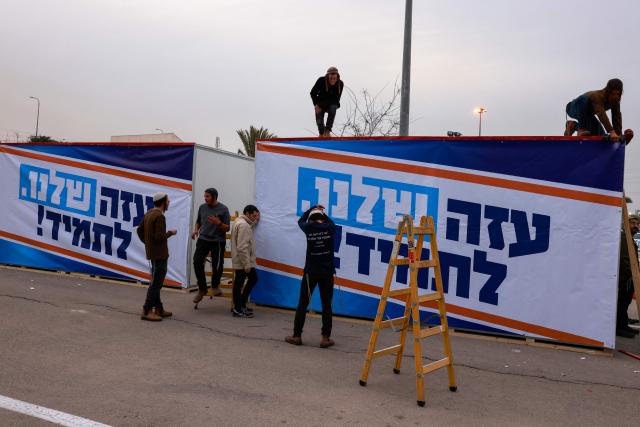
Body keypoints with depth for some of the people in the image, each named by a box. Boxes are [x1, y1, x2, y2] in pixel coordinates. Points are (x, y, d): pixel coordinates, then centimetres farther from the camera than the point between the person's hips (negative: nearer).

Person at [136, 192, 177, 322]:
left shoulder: (149, 213, 10)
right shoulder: (159, 216, -19)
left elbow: (139, 230, 17)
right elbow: (160, 237, -25)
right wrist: (170, 233, -8)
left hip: (152, 252, 10)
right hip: (159, 254, -10)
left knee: (156, 281, 16)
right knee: (156, 282, -4)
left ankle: (158, 308, 24)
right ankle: (147, 311, -1)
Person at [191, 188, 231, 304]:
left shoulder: (223, 209, -4)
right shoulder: (202, 207, 8)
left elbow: (227, 228, -3)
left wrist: (218, 223, -22)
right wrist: (196, 230, 2)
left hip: (218, 241, -3)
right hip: (203, 239, 3)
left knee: (217, 265, -5)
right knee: (197, 262, -12)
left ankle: (215, 286, 26)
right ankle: (202, 289, 5)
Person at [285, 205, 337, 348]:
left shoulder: (308, 228, -3)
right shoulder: (330, 228, -3)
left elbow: (300, 221, 20)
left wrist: (313, 208, 31)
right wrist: (322, 213, 36)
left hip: (311, 271, 0)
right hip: (327, 271, 1)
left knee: (303, 304, 7)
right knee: (326, 305, 6)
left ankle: (297, 336, 12)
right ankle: (325, 338, 7)